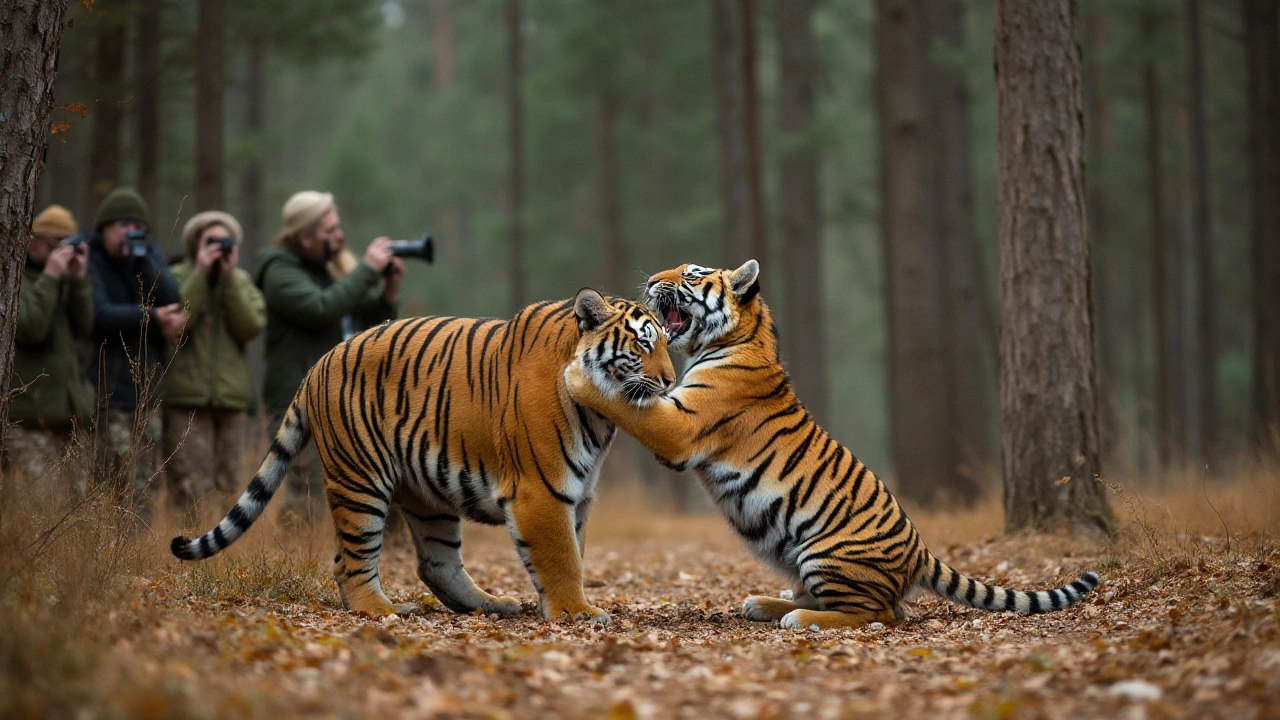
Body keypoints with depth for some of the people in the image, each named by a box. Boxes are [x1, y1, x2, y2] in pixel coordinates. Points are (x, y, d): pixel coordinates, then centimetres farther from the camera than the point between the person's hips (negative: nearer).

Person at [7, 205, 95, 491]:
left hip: (67, 410, 7)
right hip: (28, 413, -7)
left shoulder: (65, 279, 15)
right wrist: (50, 277, -18)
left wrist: (79, 279, -5)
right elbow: (30, 328, -19)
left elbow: (83, 328, 4)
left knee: (76, 499, 7)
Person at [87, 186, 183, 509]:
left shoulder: (149, 253, 13)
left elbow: (172, 302, -2)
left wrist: (142, 259, -10)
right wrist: (152, 317, -16)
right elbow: (98, 314, -18)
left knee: (142, 491, 6)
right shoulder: (88, 258, -4)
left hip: (145, 388, 6)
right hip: (104, 393, -6)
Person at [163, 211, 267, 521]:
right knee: (191, 494, -9)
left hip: (231, 397, 4)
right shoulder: (176, 278, 3)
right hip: (186, 399, -4)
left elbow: (253, 326, -4)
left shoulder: (241, 281, 13)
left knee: (230, 487, 5)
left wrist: (229, 277, -8)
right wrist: (200, 275, -13)